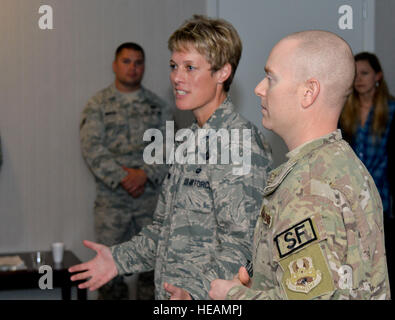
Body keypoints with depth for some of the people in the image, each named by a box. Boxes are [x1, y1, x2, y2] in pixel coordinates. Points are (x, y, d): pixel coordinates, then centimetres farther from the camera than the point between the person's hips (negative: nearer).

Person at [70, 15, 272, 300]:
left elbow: (239, 247, -23)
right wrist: (119, 258, 10)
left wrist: (196, 294, -35)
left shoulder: (241, 145, -19)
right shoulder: (192, 140, 10)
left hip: (212, 303, -8)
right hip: (168, 295, 8)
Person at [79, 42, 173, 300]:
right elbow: (92, 148, -6)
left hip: (151, 194, 2)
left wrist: (145, 174, -13)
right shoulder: (98, 105, 5)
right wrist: (122, 177, -14)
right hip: (111, 197, -2)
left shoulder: (158, 106, 11)